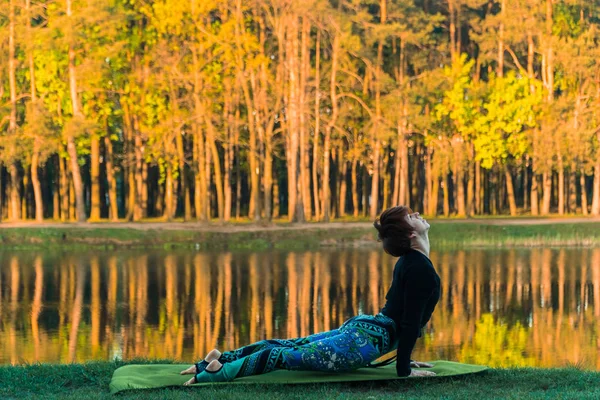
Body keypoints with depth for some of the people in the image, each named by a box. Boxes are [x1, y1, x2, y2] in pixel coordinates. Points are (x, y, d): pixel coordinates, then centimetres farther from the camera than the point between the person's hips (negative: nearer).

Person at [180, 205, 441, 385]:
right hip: (366, 340, -10)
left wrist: (404, 357, 27)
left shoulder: (410, 260, 15)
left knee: (289, 346, 11)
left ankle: (221, 359, 11)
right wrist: (404, 370, -15)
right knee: (288, 356, -11)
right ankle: (219, 371, -13)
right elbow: (411, 320, -19)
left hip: (360, 328, 10)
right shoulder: (420, 267, -17)